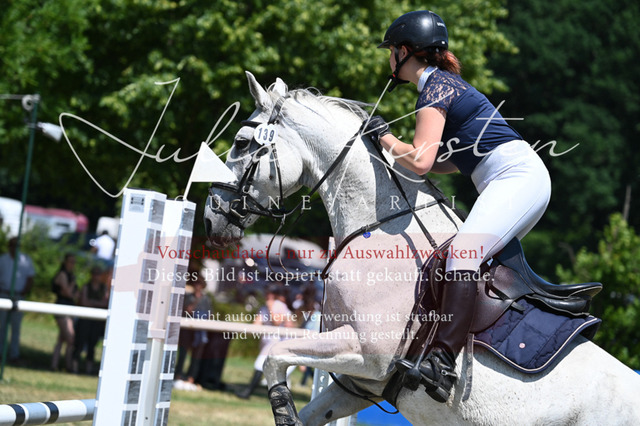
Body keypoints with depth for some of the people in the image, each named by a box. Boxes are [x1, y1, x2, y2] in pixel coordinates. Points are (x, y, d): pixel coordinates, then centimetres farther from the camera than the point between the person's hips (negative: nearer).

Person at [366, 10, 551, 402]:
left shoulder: (434, 87, -8)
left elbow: (420, 161, -20)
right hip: (525, 180, 11)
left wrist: (384, 136, -2)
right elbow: (456, 161, 26)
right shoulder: (445, 83, 22)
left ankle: (443, 361, -41)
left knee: (463, 251, -28)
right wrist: (392, 155, 19)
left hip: (517, 176, -11)